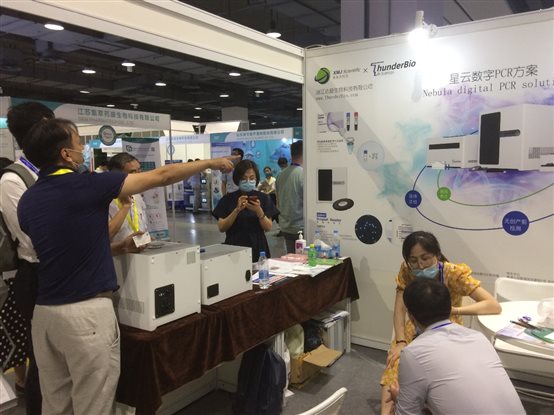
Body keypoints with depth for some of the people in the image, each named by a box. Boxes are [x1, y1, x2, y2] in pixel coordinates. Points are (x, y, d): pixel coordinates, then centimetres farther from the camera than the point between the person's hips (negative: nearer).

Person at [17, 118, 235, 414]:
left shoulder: (27, 201, 7)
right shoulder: (85, 185, -13)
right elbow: (160, 177, -6)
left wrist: (118, 245, 27)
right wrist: (210, 163, 6)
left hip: (44, 311, 7)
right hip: (87, 312, -7)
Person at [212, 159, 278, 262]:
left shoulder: (263, 198, 3)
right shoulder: (228, 199, 1)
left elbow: (268, 228, -2)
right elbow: (221, 227, -6)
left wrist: (259, 211, -18)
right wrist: (237, 210, -18)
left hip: (258, 249, 1)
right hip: (234, 248, 0)